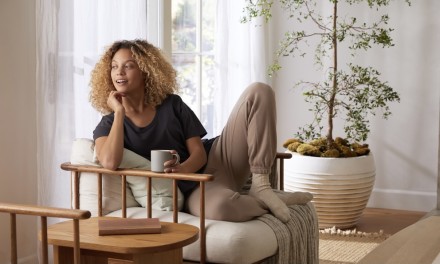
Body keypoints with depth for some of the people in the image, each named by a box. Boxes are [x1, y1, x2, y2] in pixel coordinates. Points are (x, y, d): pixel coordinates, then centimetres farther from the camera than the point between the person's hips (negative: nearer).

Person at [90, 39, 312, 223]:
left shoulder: (171, 104, 5)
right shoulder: (108, 126, 0)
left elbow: (198, 151, -1)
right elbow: (109, 163, -23)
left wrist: (181, 168, -25)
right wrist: (119, 112, -14)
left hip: (217, 160, 5)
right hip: (192, 188, -4)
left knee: (259, 91, -11)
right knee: (219, 207, -46)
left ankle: (260, 185, -17)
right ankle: (272, 201, -12)